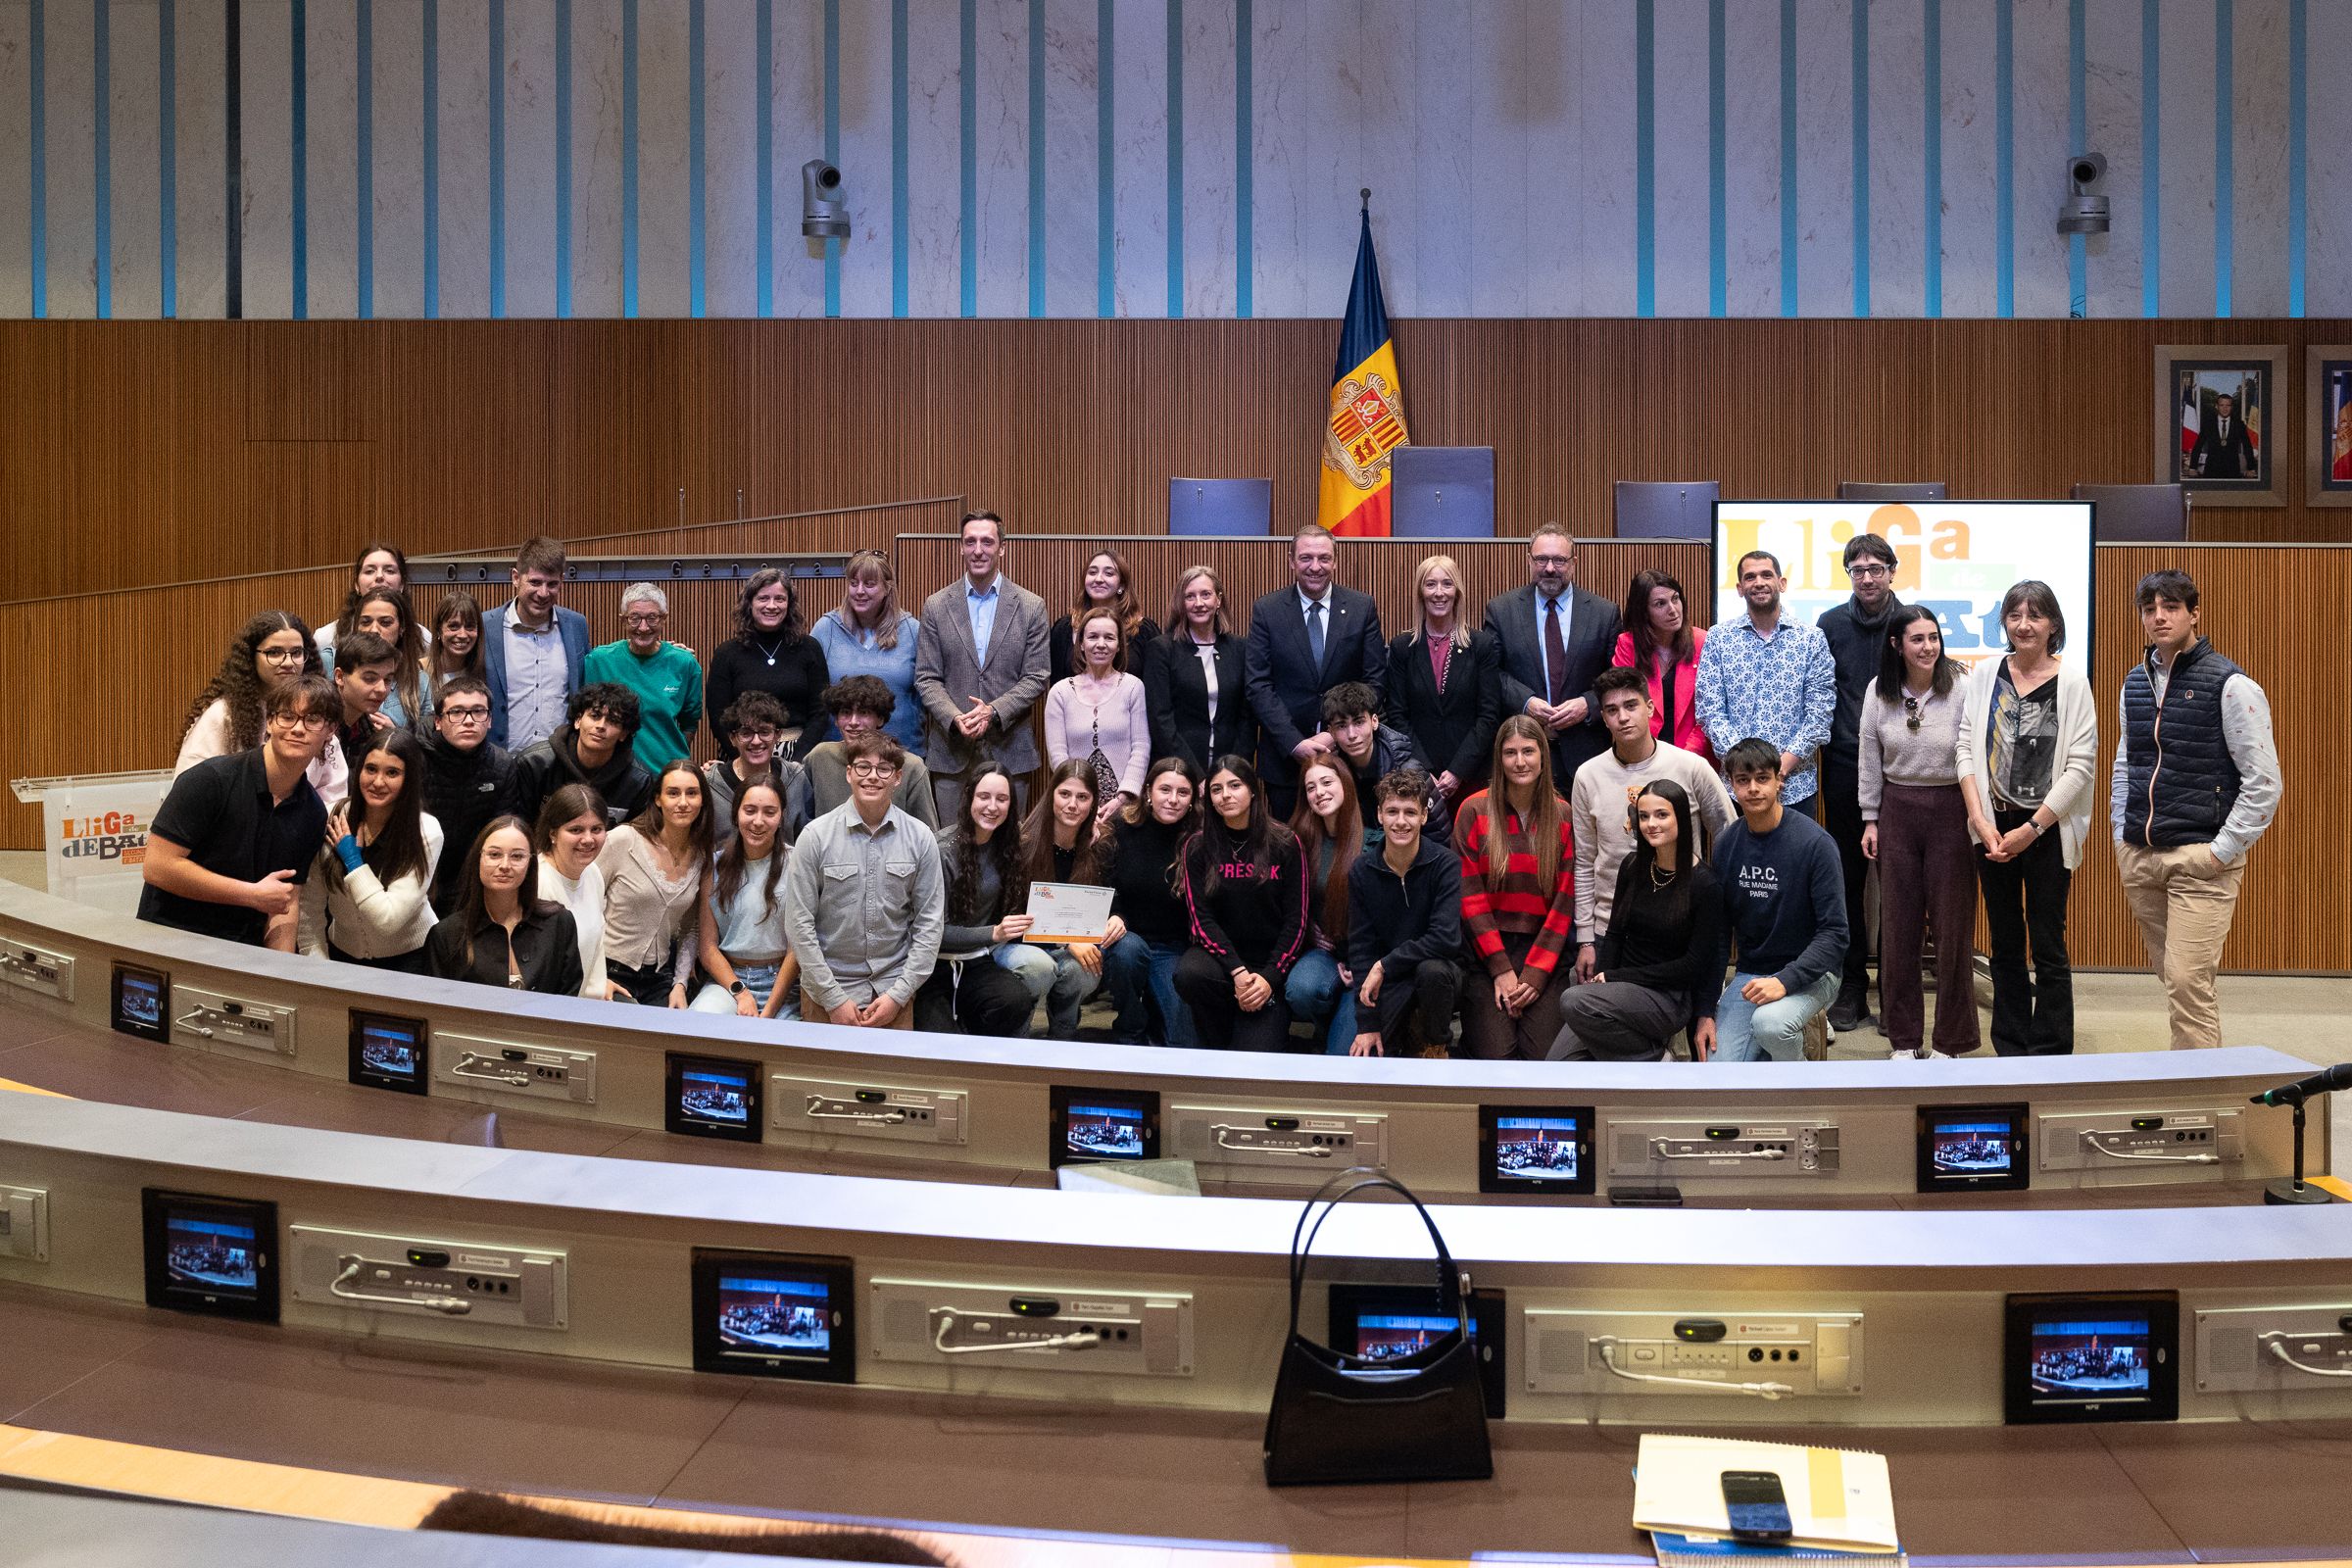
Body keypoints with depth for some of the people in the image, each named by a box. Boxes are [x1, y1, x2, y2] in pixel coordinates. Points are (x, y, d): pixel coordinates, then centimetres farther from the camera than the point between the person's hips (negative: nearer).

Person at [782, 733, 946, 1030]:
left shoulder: (921, 838, -1)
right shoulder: (816, 836, -6)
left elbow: (929, 923, 0)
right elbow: (799, 923, -7)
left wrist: (898, 994, -7)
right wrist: (834, 999, -10)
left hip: (894, 990, 1)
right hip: (827, 995, -1)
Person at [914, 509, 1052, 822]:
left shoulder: (1031, 607, 3)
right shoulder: (936, 606, 5)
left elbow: (1036, 678, 0)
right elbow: (926, 678, 2)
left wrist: (994, 712, -14)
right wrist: (955, 719, -15)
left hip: (1010, 751, 0)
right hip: (950, 751, 0)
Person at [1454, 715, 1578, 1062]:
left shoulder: (1562, 815, 4)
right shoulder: (1474, 811, 0)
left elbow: (1564, 900, 1)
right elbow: (1469, 897, -3)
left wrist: (1536, 974, -8)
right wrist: (1501, 969, -10)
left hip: (1544, 950, 1)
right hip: (1485, 950, -1)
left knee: (1543, 1056, -15)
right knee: (1496, 1055, -16)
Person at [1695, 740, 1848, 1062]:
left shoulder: (1814, 842, -13)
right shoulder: (1726, 845, 2)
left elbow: (1834, 933, -14)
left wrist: (1785, 981, -27)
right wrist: (1706, 1010, 0)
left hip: (1809, 975, -4)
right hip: (1749, 973, 4)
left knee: (1769, 1022, -36)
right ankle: (1778, 1048, 19)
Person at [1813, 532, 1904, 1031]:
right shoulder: (1830, 625, 4)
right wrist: (1827, 743, 2)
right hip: (1843, 768, 1)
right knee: (1848, 876, 5)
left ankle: (1895, 986, 10)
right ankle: (1851, 985, 14)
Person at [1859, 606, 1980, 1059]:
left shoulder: (1960, 687, -8)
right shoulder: (1879, 693, 3)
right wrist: (1870, 819, 8)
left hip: (1951, 807, -3)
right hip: (1898, 808, 3)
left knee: (1952, 921, 1)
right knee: (1898, 922, 7)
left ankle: (1953, 1039, 14)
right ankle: (1904, 1037, 18)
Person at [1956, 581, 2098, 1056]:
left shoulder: (2071, 683, -3)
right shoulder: (1984, 676, 5)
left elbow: (2081, 765, -7)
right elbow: (1966, 749, 2)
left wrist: (2031, 829, -11)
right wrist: (1982, 821, -8)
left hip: (2048, 830, -3)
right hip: (1993, 826, 3)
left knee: (2048, 946, 0)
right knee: (2005, 946, 10)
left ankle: (2051, 1056, 7)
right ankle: (2010, 1054, 17)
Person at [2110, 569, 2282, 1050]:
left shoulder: (2230, 685, -8)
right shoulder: (2135, 684, 11)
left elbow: (2264, 781, -9)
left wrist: (2223, 851, -12)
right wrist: (2121, 832, 13)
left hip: (2200, 860, -6)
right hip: (2139, 857, 6)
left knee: (2188, 981, -12)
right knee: (2172, 978, 12)